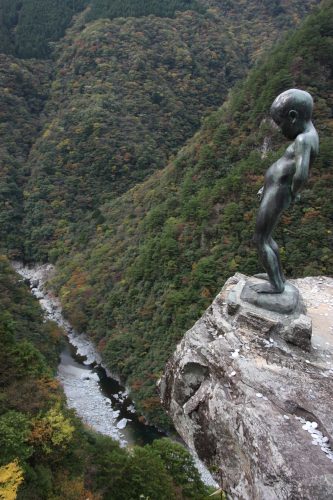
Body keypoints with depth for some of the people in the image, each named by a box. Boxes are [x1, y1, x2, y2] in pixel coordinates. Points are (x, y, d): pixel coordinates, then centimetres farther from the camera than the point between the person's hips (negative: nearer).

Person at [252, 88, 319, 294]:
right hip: (273, 191, 10)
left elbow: (301, 174, -36)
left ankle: (276, 284, 11)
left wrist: (293, 193, -18)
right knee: (266, 236, 21)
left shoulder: (303, 140, -21)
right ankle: (278, 275, 32)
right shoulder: (307, 136, 10)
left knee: (261, 240, 1)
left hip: (276, 196, -10)